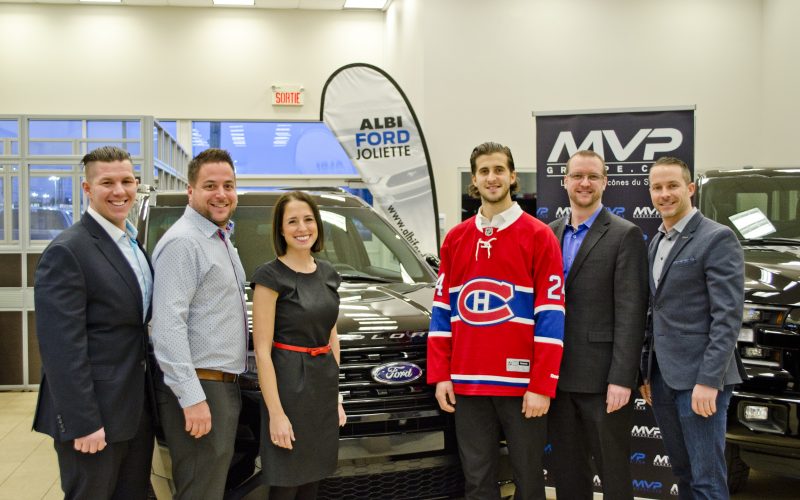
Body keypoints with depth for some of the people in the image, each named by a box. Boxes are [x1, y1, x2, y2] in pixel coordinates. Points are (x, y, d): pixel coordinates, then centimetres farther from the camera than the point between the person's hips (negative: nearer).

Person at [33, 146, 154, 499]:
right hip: (94, 416, -8)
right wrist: (83, 423, -21)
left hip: (136, 407, 8)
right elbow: (62, 348, -20)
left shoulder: (134, 245, 11)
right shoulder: (66, 252, -16)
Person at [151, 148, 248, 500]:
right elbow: (168, 325, -22)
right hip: (197, 390, -10)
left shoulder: (221, 239, 16)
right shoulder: (183, 242, -15)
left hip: (224, 385, 10)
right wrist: (192, 397, -26)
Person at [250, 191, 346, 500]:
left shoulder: (328, 274, 9)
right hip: (288, 385, -6)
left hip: (324, 384, 7)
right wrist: (276, 414, -18)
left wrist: (336, 396, 12)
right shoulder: (270, 276, -11)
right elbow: (262, 351, -14)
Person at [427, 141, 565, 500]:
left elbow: (551, 317, -7)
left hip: (521, 383, -3)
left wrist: (542, 386, -13)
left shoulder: (539, 236, -2)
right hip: (467, 383, 3)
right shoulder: (455, 239, 11)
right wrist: (440, 375, 3)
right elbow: (442, 311, 10)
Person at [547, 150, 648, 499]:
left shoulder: (625, 235, -5)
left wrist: (621, 379, -16)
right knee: (566, 471, 15)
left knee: (613, 471, 6)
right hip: (557, 376, 5)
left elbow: (630, 312, -11)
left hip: (601, 378, -5)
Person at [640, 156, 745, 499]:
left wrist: (708, 381, -20)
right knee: (683, 472, 16)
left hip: (698, 380, -7)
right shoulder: (656, 242, 15)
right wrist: (647, 372, 15)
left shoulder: (717, 238, -10)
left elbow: (728, 316, -15)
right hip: (662, 378, 8)